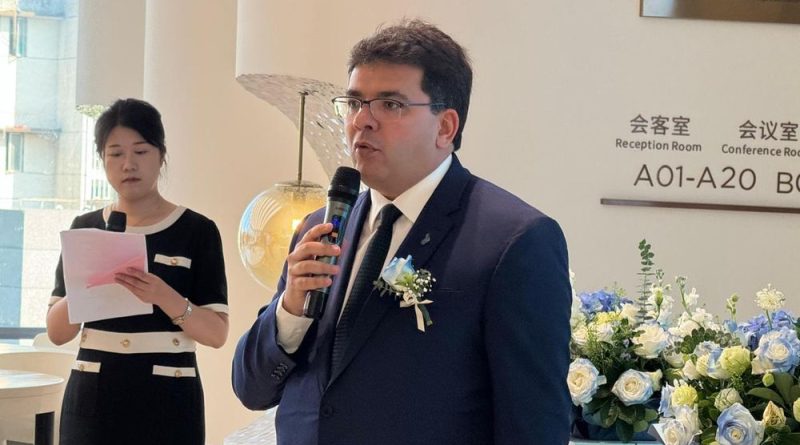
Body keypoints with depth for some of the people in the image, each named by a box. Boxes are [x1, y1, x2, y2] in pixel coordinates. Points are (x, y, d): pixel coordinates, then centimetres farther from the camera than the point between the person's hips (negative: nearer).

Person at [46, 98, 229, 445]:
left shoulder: (196, 231, -2)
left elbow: (217, 334, -6)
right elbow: (56, 332, 4)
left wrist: (164, 296, -22)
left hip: (167, 402, -2)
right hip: (93, 400, 2)